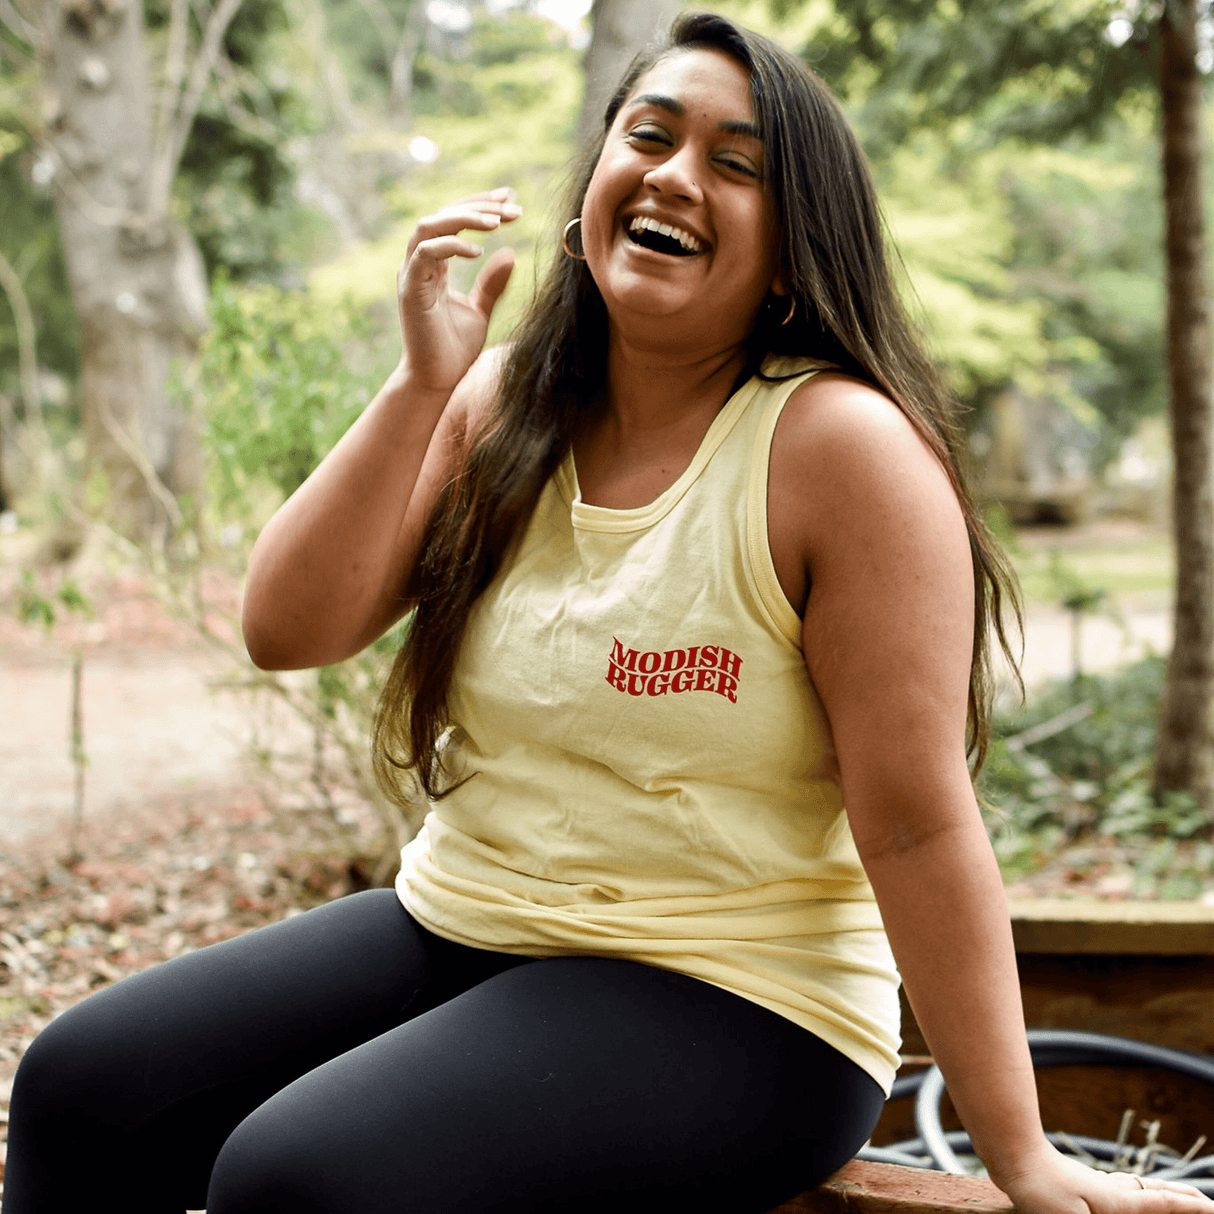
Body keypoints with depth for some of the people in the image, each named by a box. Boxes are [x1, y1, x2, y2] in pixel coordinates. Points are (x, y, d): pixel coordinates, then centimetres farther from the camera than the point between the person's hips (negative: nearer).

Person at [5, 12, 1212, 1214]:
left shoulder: (842, 443, -17)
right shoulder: (502, 405, 2)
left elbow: (915, 822, -18)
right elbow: (288, 629, -5)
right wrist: (421, 387, -15)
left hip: (728, 1000, -6)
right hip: (451, 926, 6)